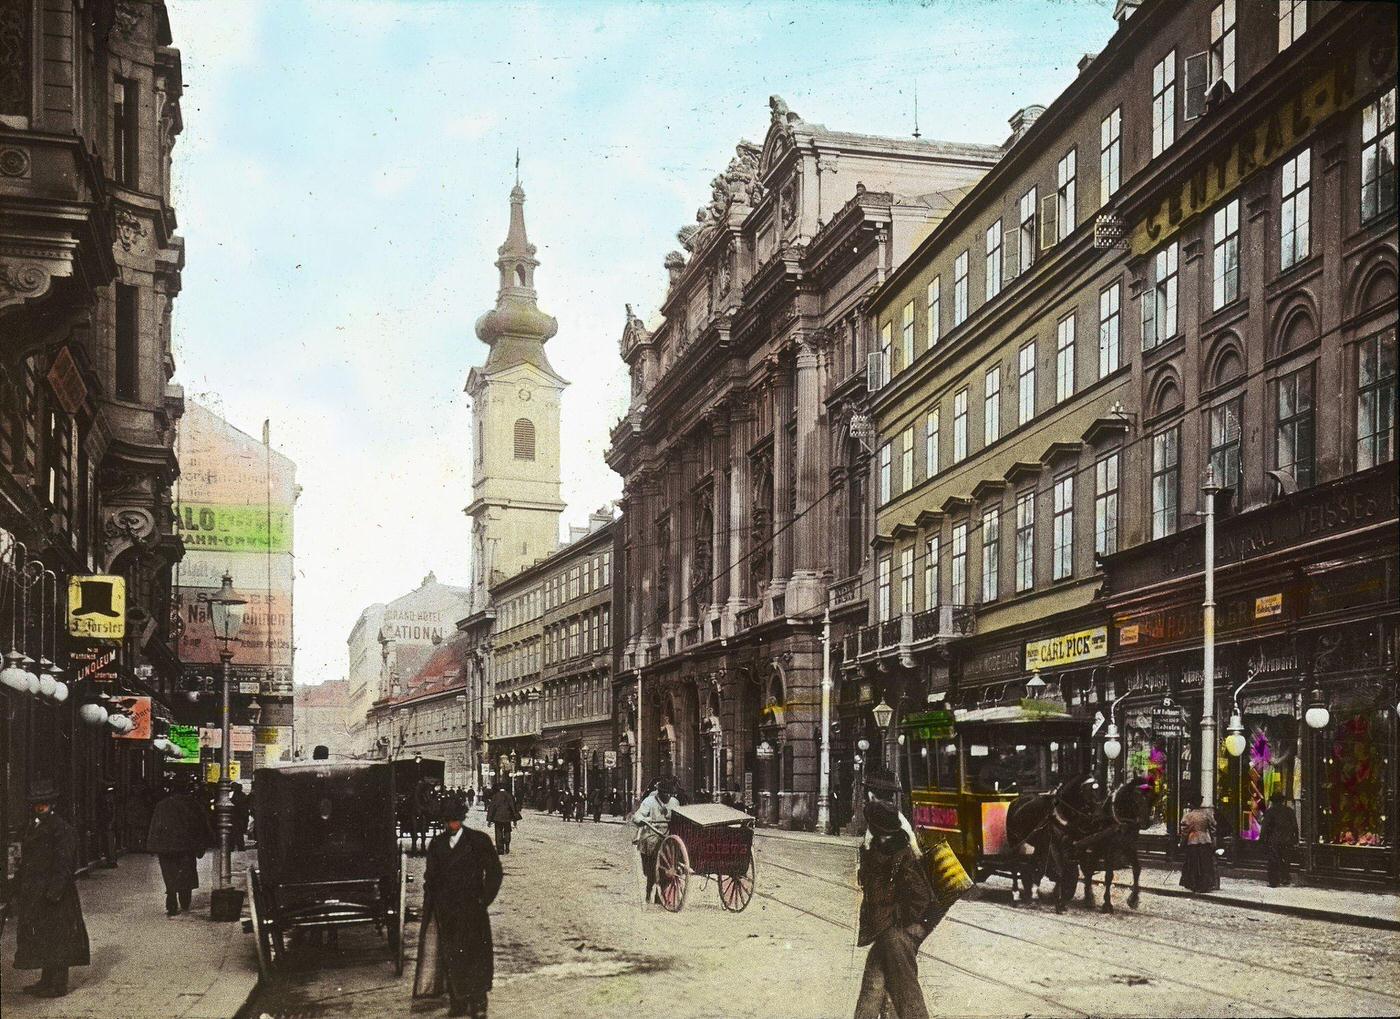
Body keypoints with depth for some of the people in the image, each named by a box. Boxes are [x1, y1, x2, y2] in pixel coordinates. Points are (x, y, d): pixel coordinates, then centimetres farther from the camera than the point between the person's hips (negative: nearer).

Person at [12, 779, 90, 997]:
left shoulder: (62, 829, -14)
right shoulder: (34, 828, 14)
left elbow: (63, 865, -18)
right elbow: (26, 861, 19)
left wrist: (53, 892, -22)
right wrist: (21, 887, 15)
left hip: (54, 894, -9)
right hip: (34, 894, 9)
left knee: (55, 937, -4)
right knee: (40, 936, 14)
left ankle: (58, 985, 2)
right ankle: (47, 981, 24)